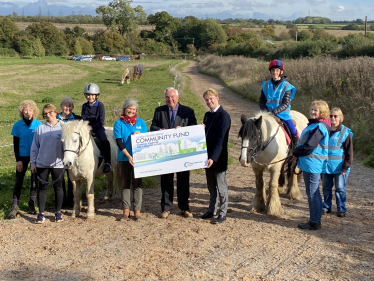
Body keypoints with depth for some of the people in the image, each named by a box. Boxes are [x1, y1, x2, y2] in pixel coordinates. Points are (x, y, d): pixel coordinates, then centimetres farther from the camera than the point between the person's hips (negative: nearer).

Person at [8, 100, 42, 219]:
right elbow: (15, 144, -1)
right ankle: (14, 207, 4)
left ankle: (31, 204, 21)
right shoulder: (17, 126, -4)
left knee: (35, 181, 7)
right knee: (19, 181, 0)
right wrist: (18, 160, -6)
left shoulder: (38, 124, -3)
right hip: (22, 156, -1)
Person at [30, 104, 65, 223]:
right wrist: (33, 163, 4)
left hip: (58, 163, -2)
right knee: (42, 187, 7)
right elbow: (34, 147, 7)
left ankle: (58, 212, 21)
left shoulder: (63, 127, -2)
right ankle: (41, 213, 16)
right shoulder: (40, 128, 3)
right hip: (42, 163, 2)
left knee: (58, 187, 8)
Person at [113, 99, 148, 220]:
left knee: (137, 183, 3)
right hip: (124, 158, -1)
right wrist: (128, 156, -18)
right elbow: (119, 142, -8)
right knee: (125, 183, 6)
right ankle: (126, 210, 11)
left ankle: (137, 210, 9)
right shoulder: (119, 123, -1)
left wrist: (139, 135, -13)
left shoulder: (141, 122, 6)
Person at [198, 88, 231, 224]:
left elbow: (221, 139, -20)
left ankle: (222, 213, 13)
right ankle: (211, 210, 28)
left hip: (218, 157, -7)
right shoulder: (207, 115, 11)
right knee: (211, 186, 17)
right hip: (208, 157, 7)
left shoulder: (224, 116, -14)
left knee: (221, 186, 4)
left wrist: (213, 157, -27)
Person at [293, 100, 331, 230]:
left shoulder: (319, 127, -19)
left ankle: (314, 222, 6)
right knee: (314, 193, 17)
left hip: (312, 164, -11)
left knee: (312, 193, -2)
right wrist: (297, 153, 8)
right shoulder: (314, 125, 13)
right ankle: (316, 219, 27)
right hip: (310, 164, 11)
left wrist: (296, 152, -9)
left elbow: (309, 146, -23)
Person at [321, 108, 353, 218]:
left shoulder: (345, 132, -6)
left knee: (340, 188, 5)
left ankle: (341, 209, 18)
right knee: (326, 188, 12)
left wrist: (345, 167, -10)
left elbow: (349, 152, -5)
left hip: (339, 167, -3)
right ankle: (326, 207, 26)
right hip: (326, 166, 4)